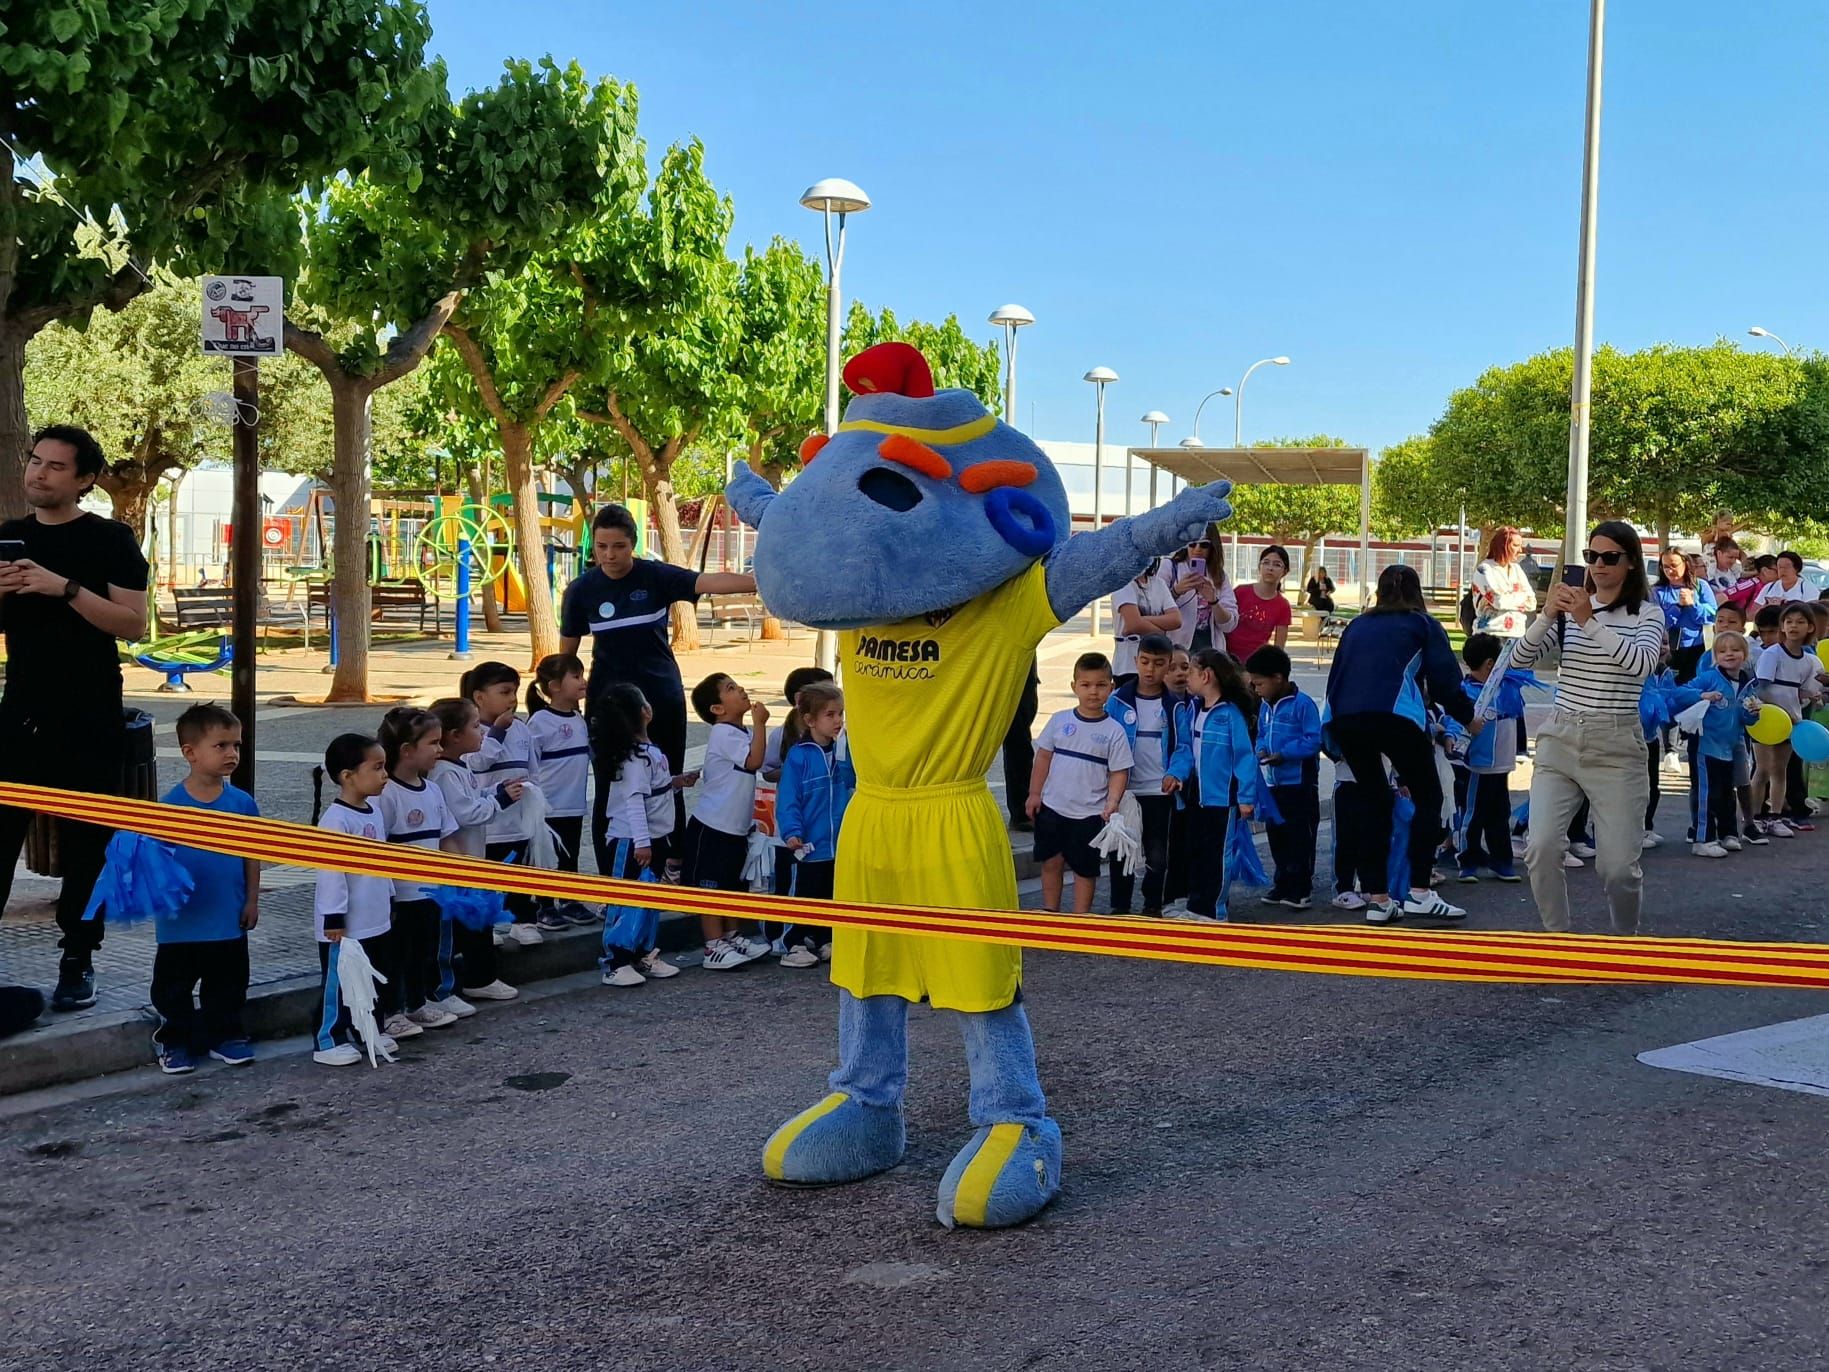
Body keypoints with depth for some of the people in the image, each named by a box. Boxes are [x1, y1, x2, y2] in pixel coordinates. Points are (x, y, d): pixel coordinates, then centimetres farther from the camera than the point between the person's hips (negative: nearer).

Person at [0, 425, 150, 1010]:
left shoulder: (109, 540, -3)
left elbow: (133, 624, -11)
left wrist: (64, 587, -21)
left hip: (89, 722, -4)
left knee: (83, 844, 2)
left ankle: (78, 962, 10)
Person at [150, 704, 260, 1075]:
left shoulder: (242, 803, -2)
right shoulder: (171, 804, -9)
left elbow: (252, 855, 5)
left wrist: (252, 901, 4)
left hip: (229, 920, 2)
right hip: (181, 921, -2)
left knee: (228, 985, 14)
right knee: (174, 987, 10)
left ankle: (226, 1036, 29)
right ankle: (174, 1042, 24)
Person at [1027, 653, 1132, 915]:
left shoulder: (1114, 731, -6)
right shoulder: (1060, 721, 0)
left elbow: (1119, 772, -5)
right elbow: (1044, 756, 6)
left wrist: (1112, 802, -19)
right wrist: (1034, 793, 3)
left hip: (1089, 813, -2)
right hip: (1052, 806, 2)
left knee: (1084, 868, 7)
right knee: (1051, 862, 12)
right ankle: (1051, 913, 26)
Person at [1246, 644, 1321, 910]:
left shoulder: (1302, 704, -14)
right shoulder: (1265, 706, 10)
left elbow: (1313, 741, -17)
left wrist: (1283, 754, -22)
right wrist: (1261, 750, -2)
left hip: (1300, 784, -8)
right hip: (1273, 783, 8)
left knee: (1300, 837, -2)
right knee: (1276, 835, 13)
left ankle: (1300, 890, 4)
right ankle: (1283, 885, 24)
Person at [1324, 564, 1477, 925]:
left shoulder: (1357, 625, 28)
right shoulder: (1422, 624, 17)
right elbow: (1444, 678, 11)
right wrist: (1467, 718, 27)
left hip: (1342, 717, 5)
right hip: (1393, 715, -5)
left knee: (1376, 803, 16)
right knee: (1428, 796, 6)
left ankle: (1378, 899, 11)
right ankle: (1418, 892, -5)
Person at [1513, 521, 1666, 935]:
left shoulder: (1647, 614, 0)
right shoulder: (1569, 608, 8)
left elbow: (1642, 663, -21)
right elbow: (1520, 659, -1)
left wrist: (1589, 621, -26)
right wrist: (1547, 615, -16)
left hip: (1615, 747, -3)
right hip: (1559, 740, 3)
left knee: (1617, 865, -3)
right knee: (1541, 848, -12)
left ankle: (1625, 939, 25)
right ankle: (1557, 938, 6)